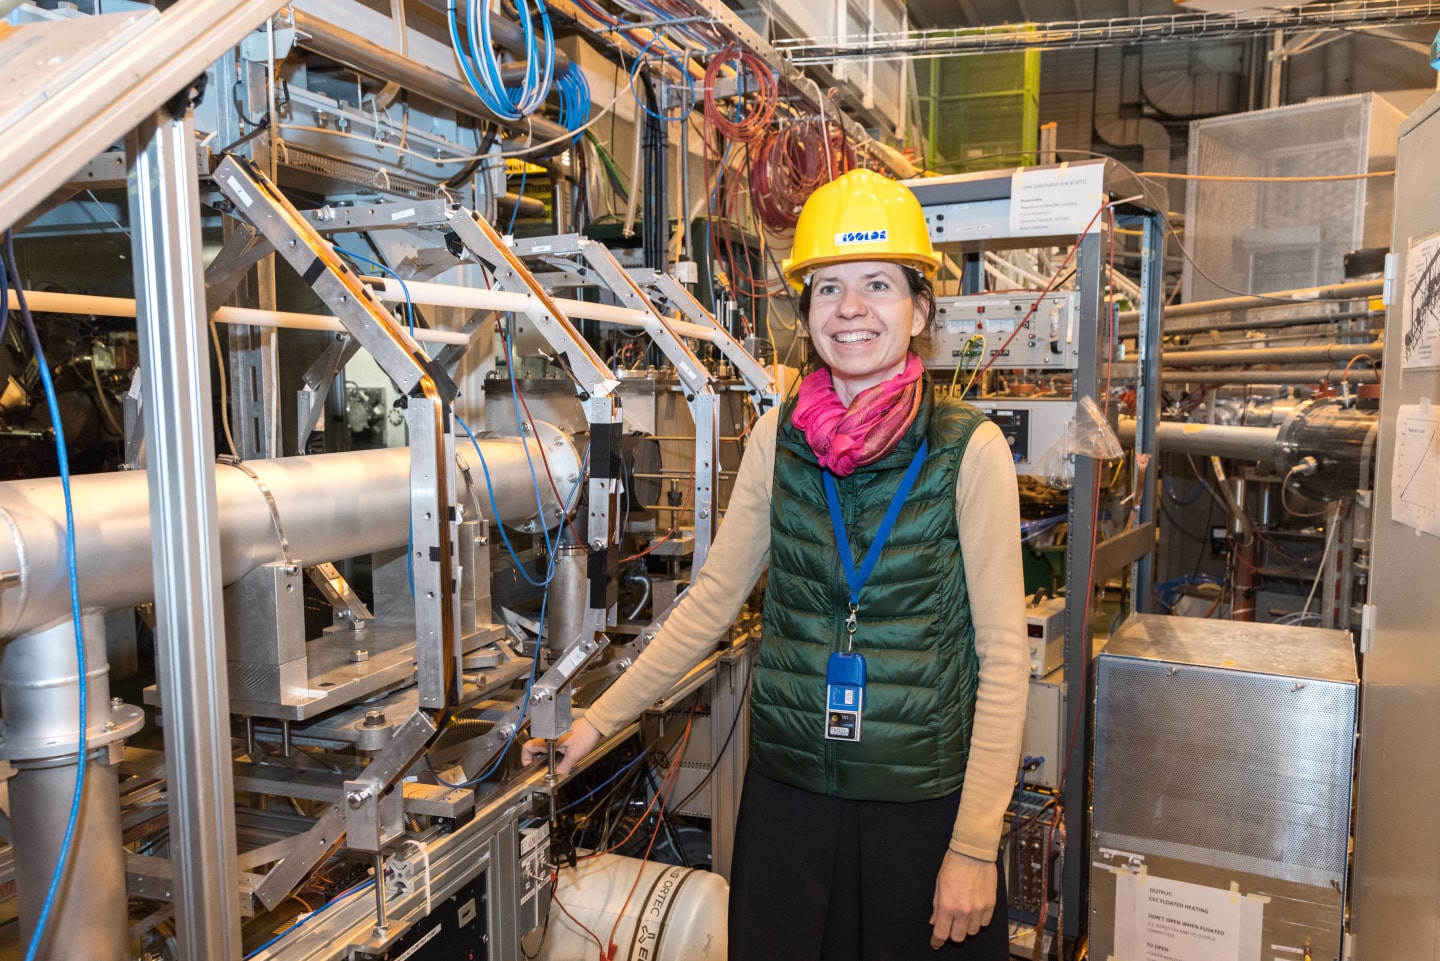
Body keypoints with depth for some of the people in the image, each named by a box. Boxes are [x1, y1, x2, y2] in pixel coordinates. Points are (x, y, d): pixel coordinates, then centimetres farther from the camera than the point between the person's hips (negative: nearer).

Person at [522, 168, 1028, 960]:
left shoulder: (970, 449, -11)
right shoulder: (776, 439, -2)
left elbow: (1003, 653, -10)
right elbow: (713, 597, 3)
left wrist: (975, 848, -11)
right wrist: (597, 722, 1)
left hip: (921, 802, -3)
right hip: (786, 789, 3)